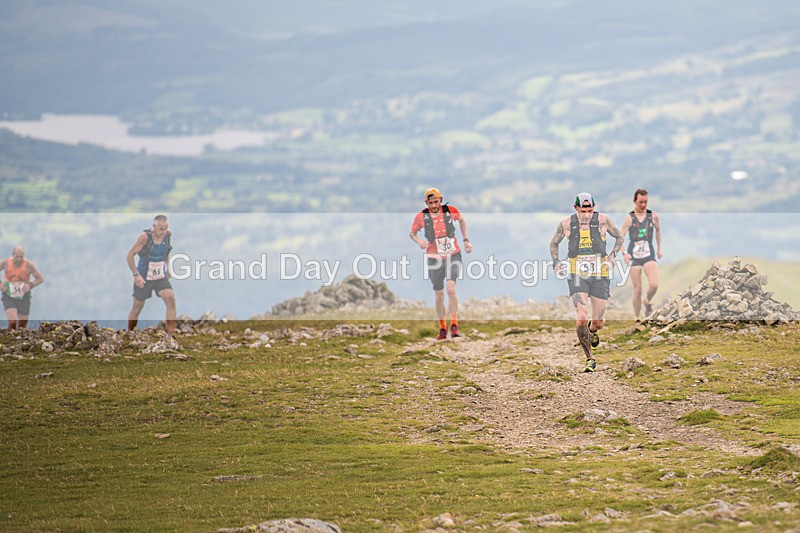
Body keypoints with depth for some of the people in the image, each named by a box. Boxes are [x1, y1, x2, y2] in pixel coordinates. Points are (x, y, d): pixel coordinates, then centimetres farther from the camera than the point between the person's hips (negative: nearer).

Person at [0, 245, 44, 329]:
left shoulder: (28, 265, -13)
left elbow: (40, 279, -5)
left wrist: (30, 285, -20)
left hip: (23, 297, 1)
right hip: (9, 297, -1)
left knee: (22, 326, 7)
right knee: (12, 322, -21)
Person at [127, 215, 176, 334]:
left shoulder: (168, 235, -5)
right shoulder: (145, 237, -20)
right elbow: (130, 255, -13)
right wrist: (136, 274, -17)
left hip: (161, 277, 3)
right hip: (143, 279, -3)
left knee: (171, 300, -19)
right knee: (137, 308, 9)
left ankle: (171, 333, -16)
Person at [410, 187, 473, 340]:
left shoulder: (451, 211, -5)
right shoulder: (421, 217, -7)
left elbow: (462, 220, 17)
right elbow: (412, 233, 8)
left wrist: (466, 240, 14)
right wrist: (419, 242, -13)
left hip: (453, 256, -1)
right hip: (434, 259, 1)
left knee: (451, 289, -19)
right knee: (439, 295, 6)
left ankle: (454, 326, -14)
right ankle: (442, 329, 21)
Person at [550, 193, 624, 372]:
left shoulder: (603, 220, -5)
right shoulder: (566, 224, -2)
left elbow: (619, 237, 12)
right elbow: (553, 244, 17)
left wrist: (613, 255, -3)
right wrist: (556, 262, 2)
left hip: (600, 277, 0)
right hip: (577, 277, 0)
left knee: (599, 323, 1)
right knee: (581, 318, -18)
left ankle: (593, 330, 41)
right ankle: (589, 358, -1)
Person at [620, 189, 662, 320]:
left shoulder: (653, 216, 1)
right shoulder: (629, 218, -4)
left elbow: (658, 231, 21)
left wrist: (659, 249, 23)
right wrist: (624, 253, -21)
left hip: (649, 255, 1)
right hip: (634, 255, -1)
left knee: (654, 284, -21)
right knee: (637, 290, -2)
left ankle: (647, 301, 11)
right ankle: (636, 318, 12)